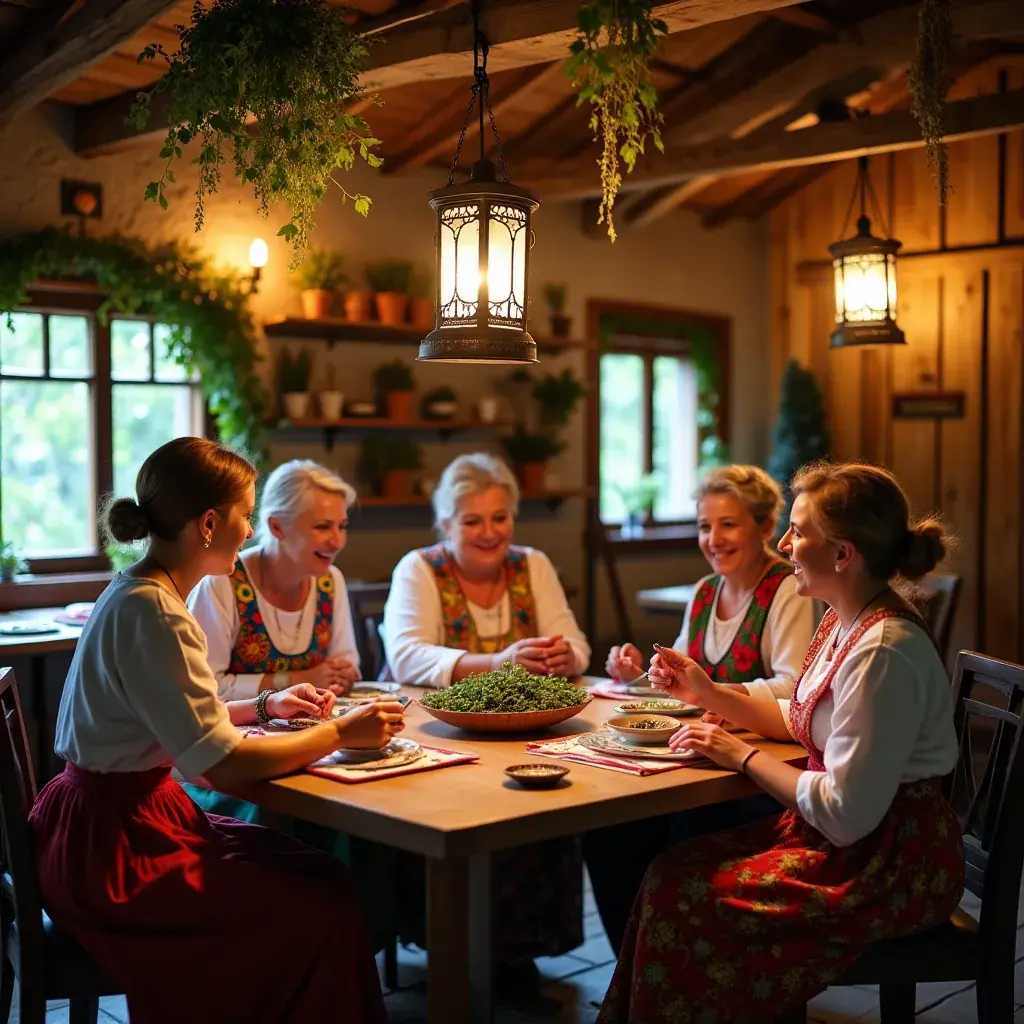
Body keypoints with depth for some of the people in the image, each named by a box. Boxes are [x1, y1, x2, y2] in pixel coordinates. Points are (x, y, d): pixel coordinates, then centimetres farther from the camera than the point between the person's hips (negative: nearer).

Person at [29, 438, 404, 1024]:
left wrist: (264, 707, 10)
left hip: (109, 819, 10)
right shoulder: (154, 615, -23)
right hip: (115, 847, -10)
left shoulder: (136, 592, 7)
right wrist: (341, 733, -15)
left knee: (309, 867, 9)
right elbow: (221, 765, -25)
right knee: (323, 902, -8)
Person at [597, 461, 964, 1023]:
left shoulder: (884, 652, -26)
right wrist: (706, 692, 8)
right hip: (853, 839, 9)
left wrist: (742, 755, -15)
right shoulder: (842, 621, 4)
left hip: (890, 865, -9)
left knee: (681, 894, -14)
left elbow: (846, 815, -26)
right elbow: (804, 721, 18)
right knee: (672, 870, -2)